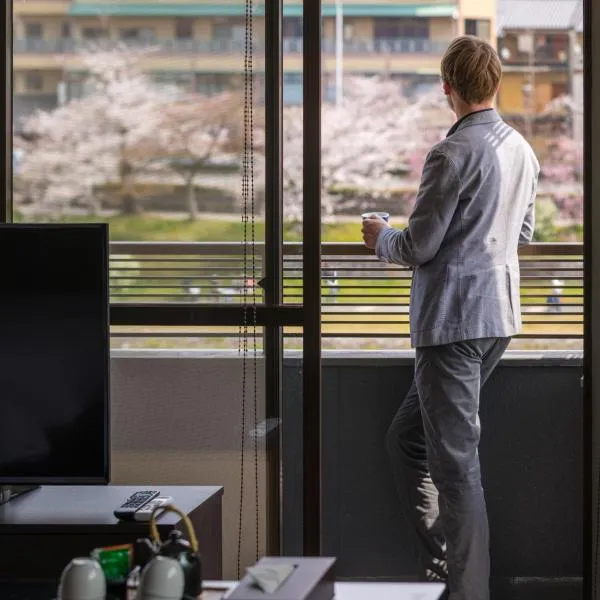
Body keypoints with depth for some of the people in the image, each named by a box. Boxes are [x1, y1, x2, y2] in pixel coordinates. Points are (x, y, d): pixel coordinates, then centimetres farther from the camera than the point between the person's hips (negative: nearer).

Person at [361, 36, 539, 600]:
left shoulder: (452, 154, -17)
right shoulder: (521, 150, 9)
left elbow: (417, 247, -15)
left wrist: (381, 237, 5)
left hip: (453, 319, -9)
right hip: (500, 313, 9)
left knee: (455, 458, -3)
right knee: (406, 438, 19)